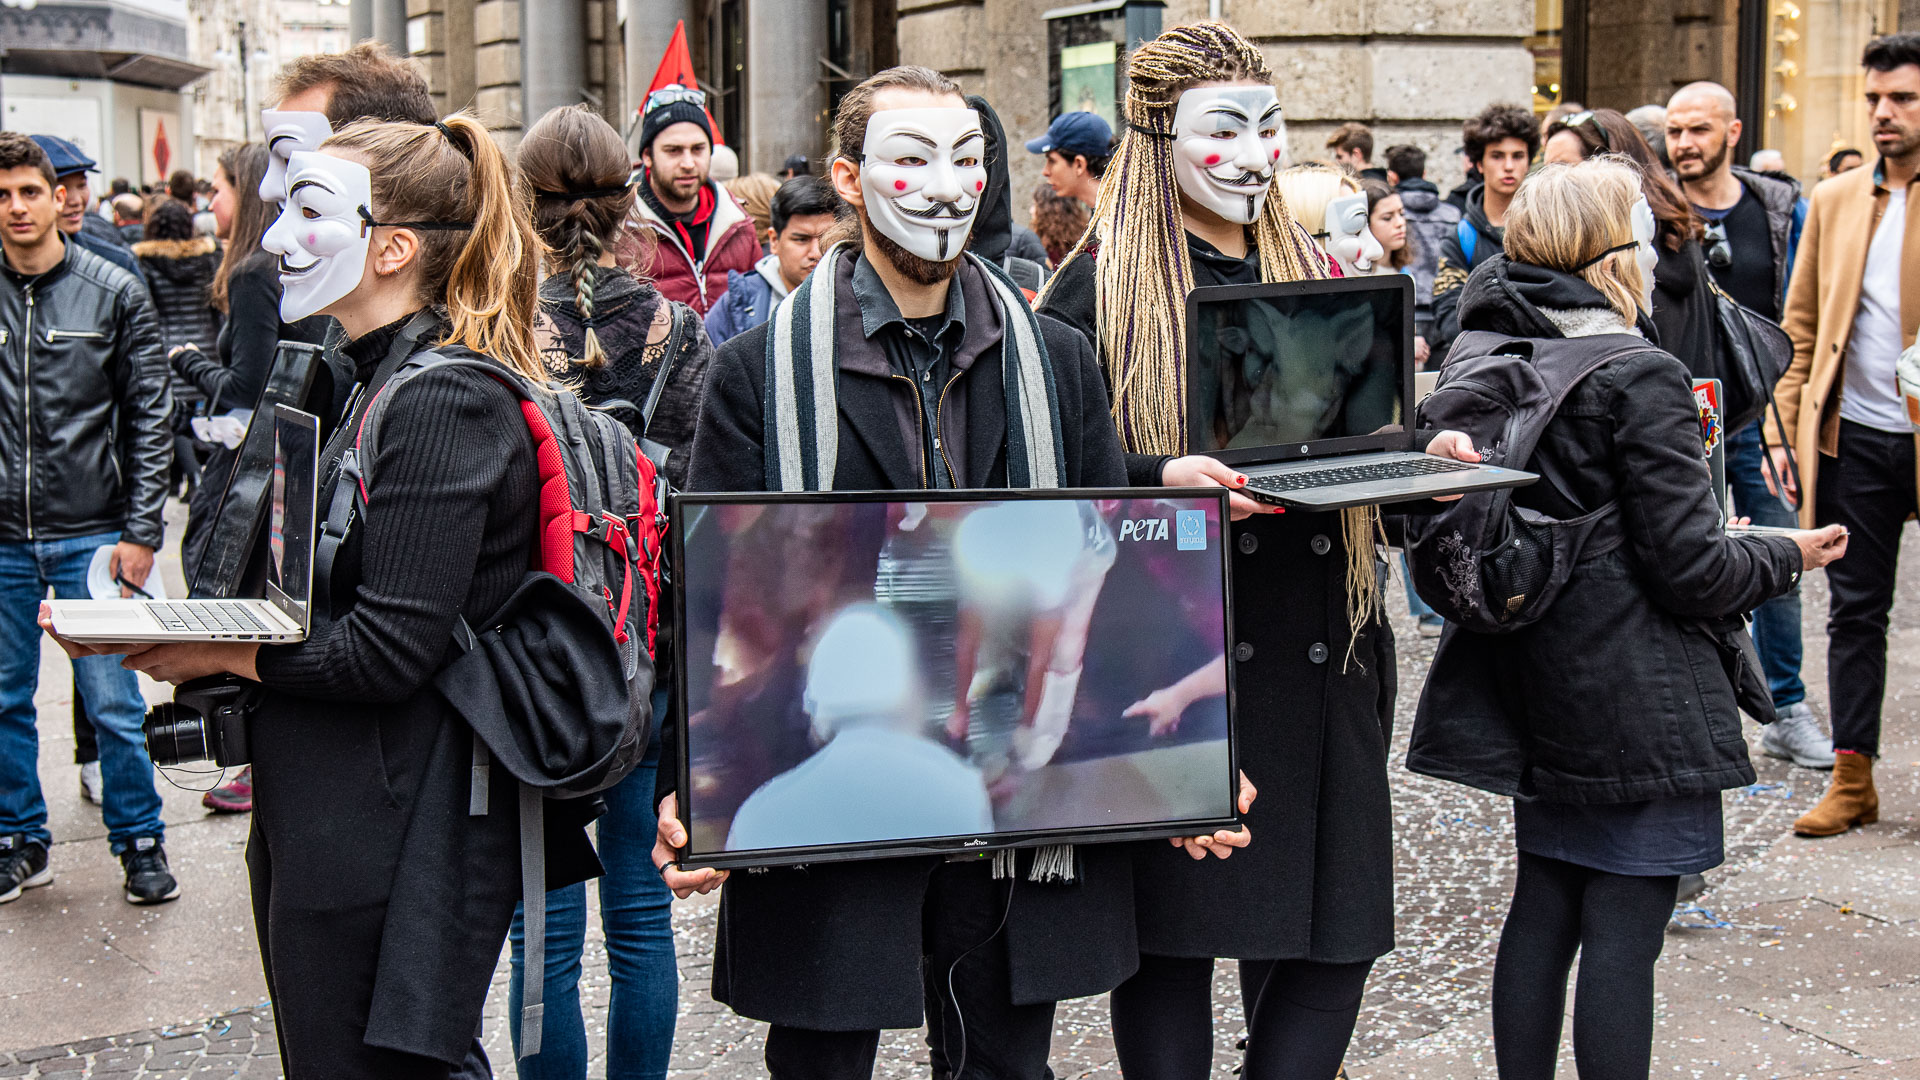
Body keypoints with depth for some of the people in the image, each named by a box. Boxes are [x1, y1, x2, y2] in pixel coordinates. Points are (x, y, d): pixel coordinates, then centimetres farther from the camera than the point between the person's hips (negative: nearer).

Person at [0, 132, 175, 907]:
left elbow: (150, 420, 2)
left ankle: (140, 840, 16)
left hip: (90, 534, -2)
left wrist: (141, 532, -4)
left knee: (113, 704, 1)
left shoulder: (115, 293, 0)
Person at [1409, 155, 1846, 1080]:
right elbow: (1689, 567, -16)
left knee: (1543, 906, 16)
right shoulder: (1641, 378, -16)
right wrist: (1787, 555, 2)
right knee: (1624, 925, -1)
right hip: (1638, 702, -8)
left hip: (1537, 687, 8)